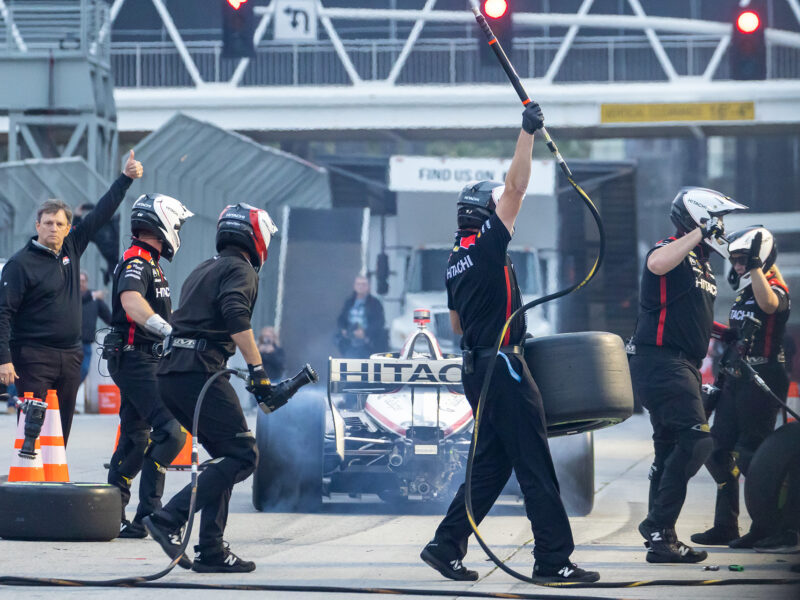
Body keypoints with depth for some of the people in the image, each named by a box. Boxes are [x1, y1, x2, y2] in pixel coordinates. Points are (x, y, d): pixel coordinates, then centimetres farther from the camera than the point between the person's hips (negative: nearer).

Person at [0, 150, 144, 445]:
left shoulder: (71, 248, 10)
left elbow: (100, 214, 17)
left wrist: (126, 178, 14)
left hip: (70, 358, 6)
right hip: (34, 357, -6)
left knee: (61, 431, 8)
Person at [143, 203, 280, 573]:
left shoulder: (202, 271, 26)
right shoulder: (240, 270, -1)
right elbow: (236, 317, -19)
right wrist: (257, 370, -22)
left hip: (169, 372, 9)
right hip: (199, 372, -9)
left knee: (226, 456, 14)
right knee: (242, 455, -9)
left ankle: (211, 549, 8)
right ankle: (169, 519, -19)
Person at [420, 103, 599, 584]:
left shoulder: (457, 261, 14)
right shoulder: (487, 246, -11)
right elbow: (516, 187, -17)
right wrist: (529, 133, -15)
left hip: (476, 369, 9)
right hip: (504, 368, -9)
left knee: (491, 464, 14)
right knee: (536, 467, -6)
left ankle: (447, 545, 12)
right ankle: (553, 560, -6)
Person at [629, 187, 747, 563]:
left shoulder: (702, 265, 20)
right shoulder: (673, 252, -9)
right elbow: (657, 265, -36)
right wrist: (697, 234, -28)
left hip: (681, 365, 10)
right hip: (659, 360, -10)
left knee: (672, 450, 12)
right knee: (695, 441, -19)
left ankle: (661, 539, 17)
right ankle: (658, 528, -17)